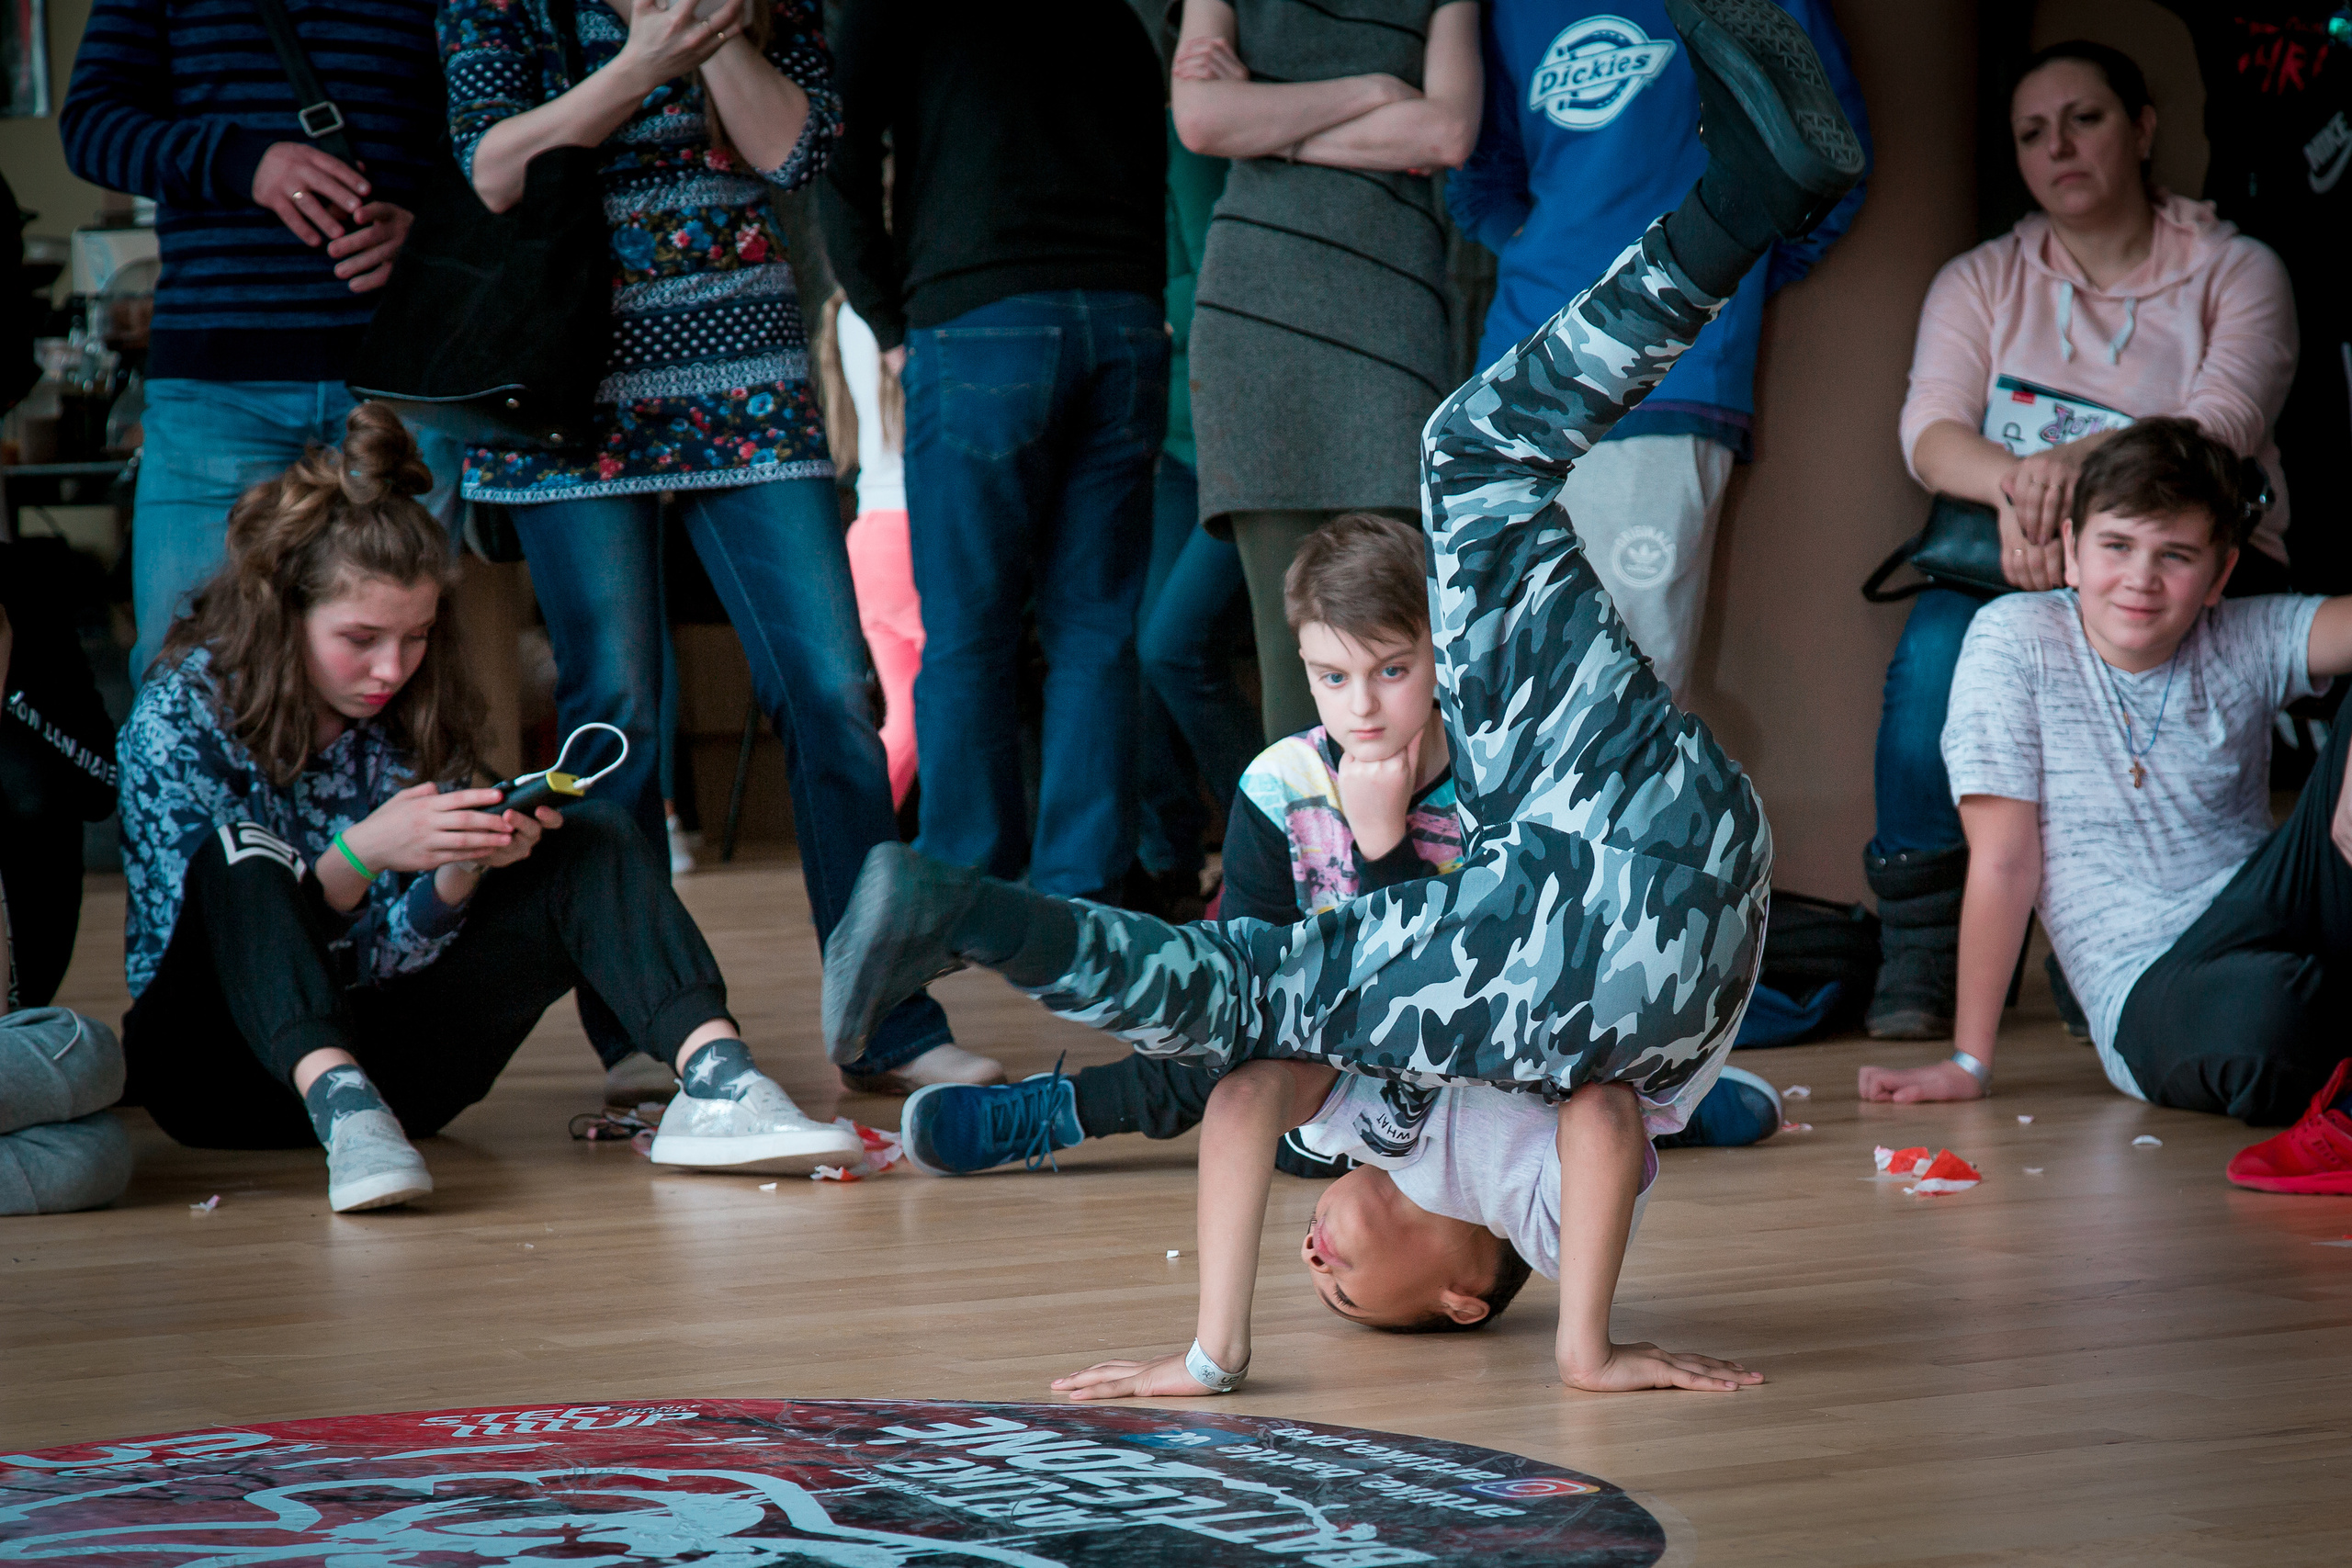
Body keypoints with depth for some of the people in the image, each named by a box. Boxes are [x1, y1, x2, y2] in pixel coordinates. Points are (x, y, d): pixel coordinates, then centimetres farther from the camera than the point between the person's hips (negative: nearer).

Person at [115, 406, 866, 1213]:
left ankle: (714, 1082, -35)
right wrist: (357, 857, -32)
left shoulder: (411, 716, 1)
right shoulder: (178, 720, -12)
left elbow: (401, 956, -1)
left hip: (374, 1051, 5)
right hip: (224, 1069, -5)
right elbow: (220, 940, -18)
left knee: (591, 838, -11)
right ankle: (341, 1113, -53)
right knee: (242, 847, -33)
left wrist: (462, 872, -22)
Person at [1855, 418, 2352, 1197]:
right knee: (2261, 1016, -43)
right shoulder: (2016, 638, 0)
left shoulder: (2245, 643, 6)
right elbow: (2005, 861, -2)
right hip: (2150, 990, -4)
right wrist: (1968, 1064, -3)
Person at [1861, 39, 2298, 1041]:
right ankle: (1918, 945, -27)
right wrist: (2018, 484, -31)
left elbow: (2224, 426, -13)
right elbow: (1930, 432, -6)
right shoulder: (1981, 282, 13)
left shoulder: (2236, 273, 6)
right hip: (2012, 553, 2)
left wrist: (2078, 459, -34)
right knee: (1939, 641, -33)